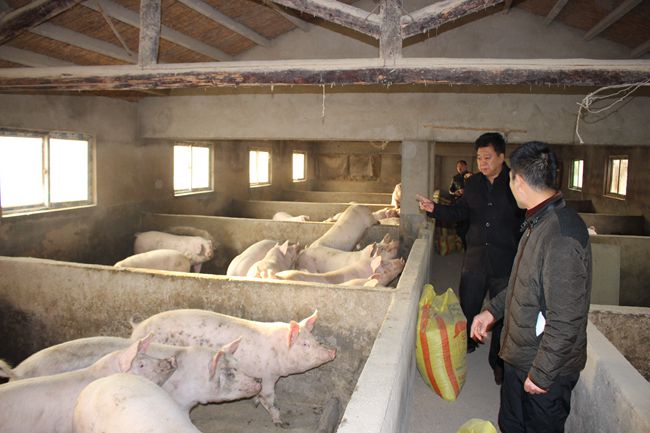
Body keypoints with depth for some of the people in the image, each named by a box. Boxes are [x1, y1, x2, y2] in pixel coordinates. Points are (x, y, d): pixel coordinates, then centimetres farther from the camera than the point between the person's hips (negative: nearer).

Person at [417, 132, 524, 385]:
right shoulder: (473, 183, 6)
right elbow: (459, 212, 12)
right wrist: (434, 209, -4)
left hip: (506, 262, -4)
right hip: (475, 258, 4)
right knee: (467, 307, 14)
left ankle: (498, 362, 26)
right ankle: (465, 345, 38)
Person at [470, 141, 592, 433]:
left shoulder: (562, 235, -29)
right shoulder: (538, 222, 4)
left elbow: (565, 320, -28)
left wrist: (541, 373, -21)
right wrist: (493, 310, 14)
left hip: (546, 368, -9)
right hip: (521, 357, 9)